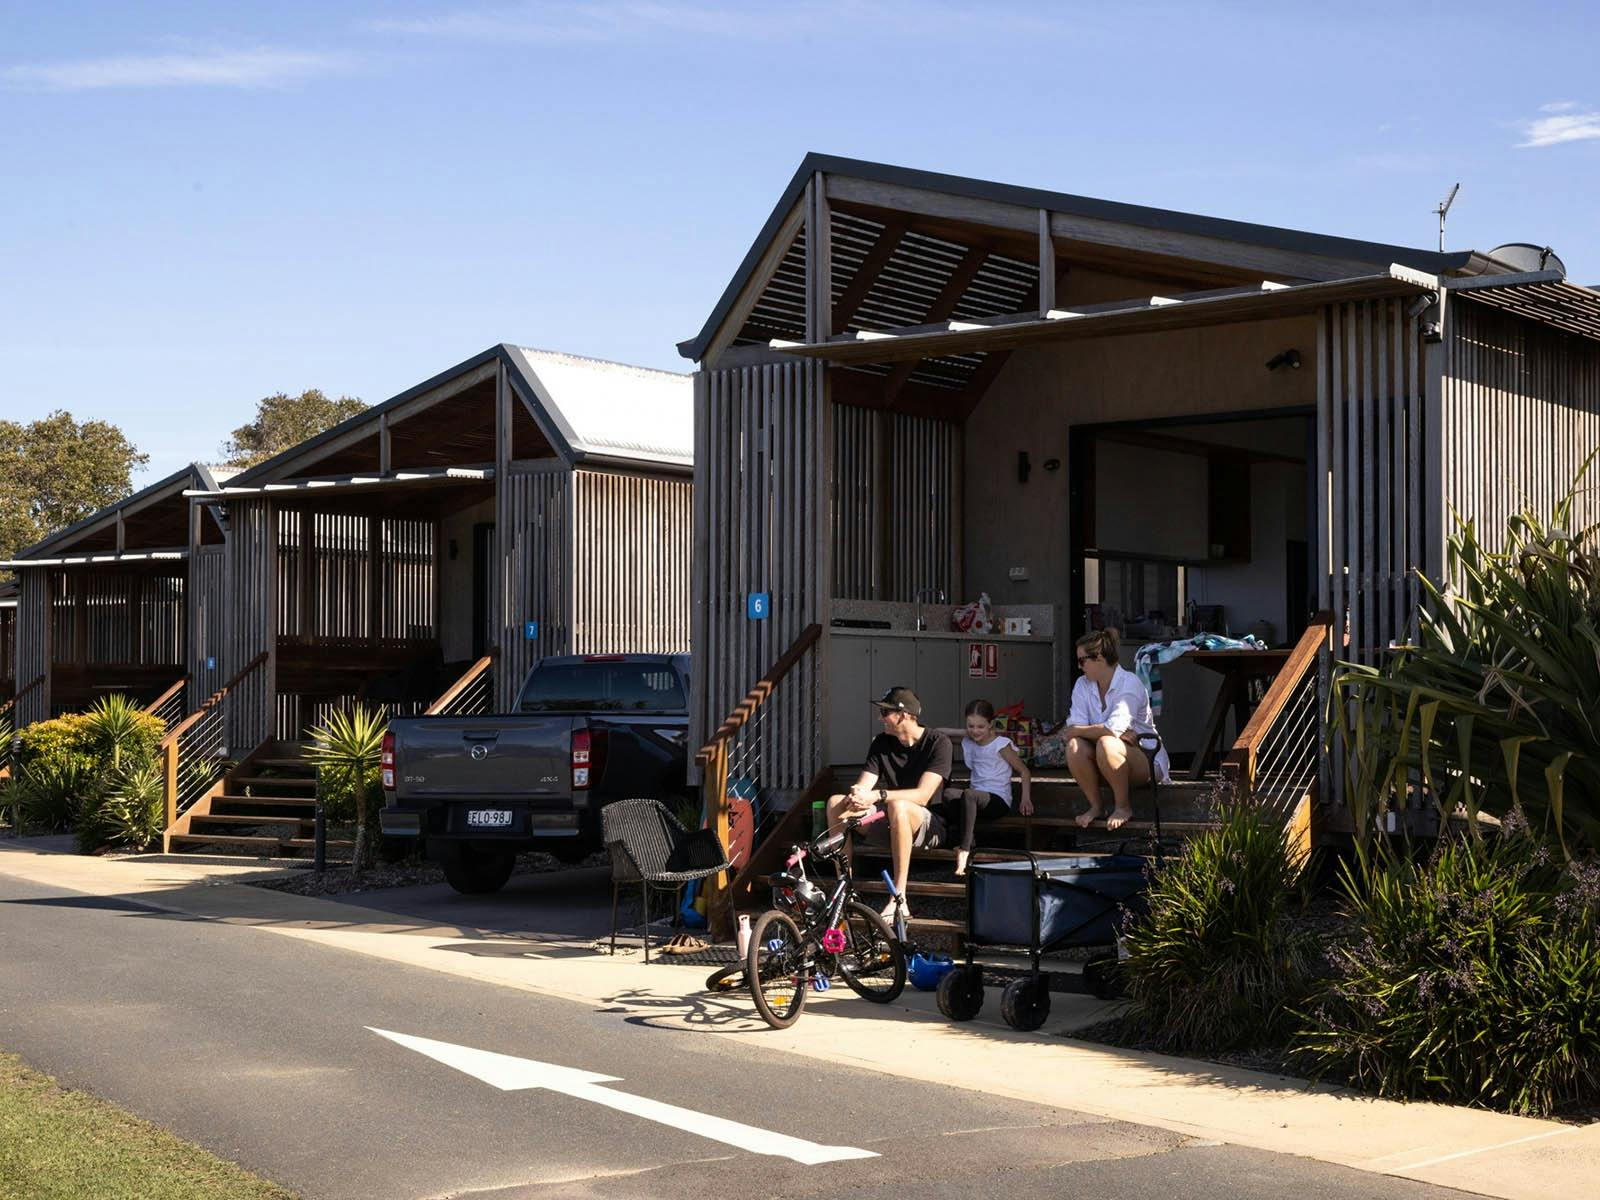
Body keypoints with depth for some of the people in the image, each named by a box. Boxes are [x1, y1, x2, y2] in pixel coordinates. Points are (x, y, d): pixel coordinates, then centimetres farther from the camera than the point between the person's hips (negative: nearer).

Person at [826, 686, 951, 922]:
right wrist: (857, 796, -28)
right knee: (836, 802, -14)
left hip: (928, 826, -6)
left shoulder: (937, 743, -13)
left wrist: (878, 795, -35)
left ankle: (899, 899, -38)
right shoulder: (881, 744, 5)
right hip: (890, 823, 6)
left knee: (898, 806, -39)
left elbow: (923, 795, -24)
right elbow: (862, 787, -3)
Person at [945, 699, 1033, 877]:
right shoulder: (968, 744, 13)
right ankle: (970, 838, -26)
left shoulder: (1001, 745, -5)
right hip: (978, 798, 6)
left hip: (999, 801, -6)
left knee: (969, 795, -37)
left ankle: (964, 850, -40)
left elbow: (1024, 771, -2)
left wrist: (1026, 799, -10)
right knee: (949, 793, -26)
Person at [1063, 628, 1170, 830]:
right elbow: (1072, 731, -9)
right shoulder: (1083, 685, 3)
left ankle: (1123, 807, -15)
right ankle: (1095, 806, -10)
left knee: (1107, 744, -35)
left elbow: (1114, 729, -28)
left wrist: (1079, 730, -15)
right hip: (1103, 767, 5)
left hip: (1145, 759, -5)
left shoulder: (1129, 683, -15)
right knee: (1074, 746, -24)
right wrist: (1120, 734, -19)